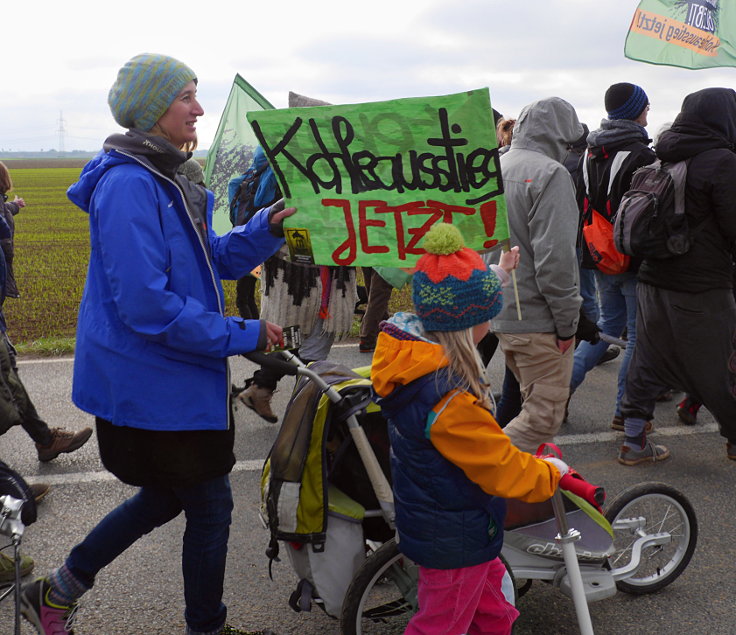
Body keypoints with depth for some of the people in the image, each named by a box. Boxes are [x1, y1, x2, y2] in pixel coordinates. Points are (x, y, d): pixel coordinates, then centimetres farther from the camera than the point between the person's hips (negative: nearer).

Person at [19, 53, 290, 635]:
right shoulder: (129, 184, -22)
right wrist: (243, 335, -22)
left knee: (167, 496, 22)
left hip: (173, 376, 10)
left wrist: (267, 228, -4)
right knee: (211, 504, 5)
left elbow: (211, 260, 13)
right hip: (152, 384, -10)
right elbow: (146, 304, -28)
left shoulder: (164, 178, 11)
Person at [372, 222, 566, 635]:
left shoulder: (409, 349, -10)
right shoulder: (450, 403, -38)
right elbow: (504, 468, -26)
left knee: (490, 591, 30)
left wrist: (498, 276, 23)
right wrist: (551, 472, -6)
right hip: (453, 539, -9)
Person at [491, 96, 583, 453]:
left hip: (499, 314, 9)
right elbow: (555, 256, -22)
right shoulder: (549, 173, -14)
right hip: (538, 320, -9)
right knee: (544, 416, -1)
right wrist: (567, 320, -14)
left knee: (534, 403, 23)